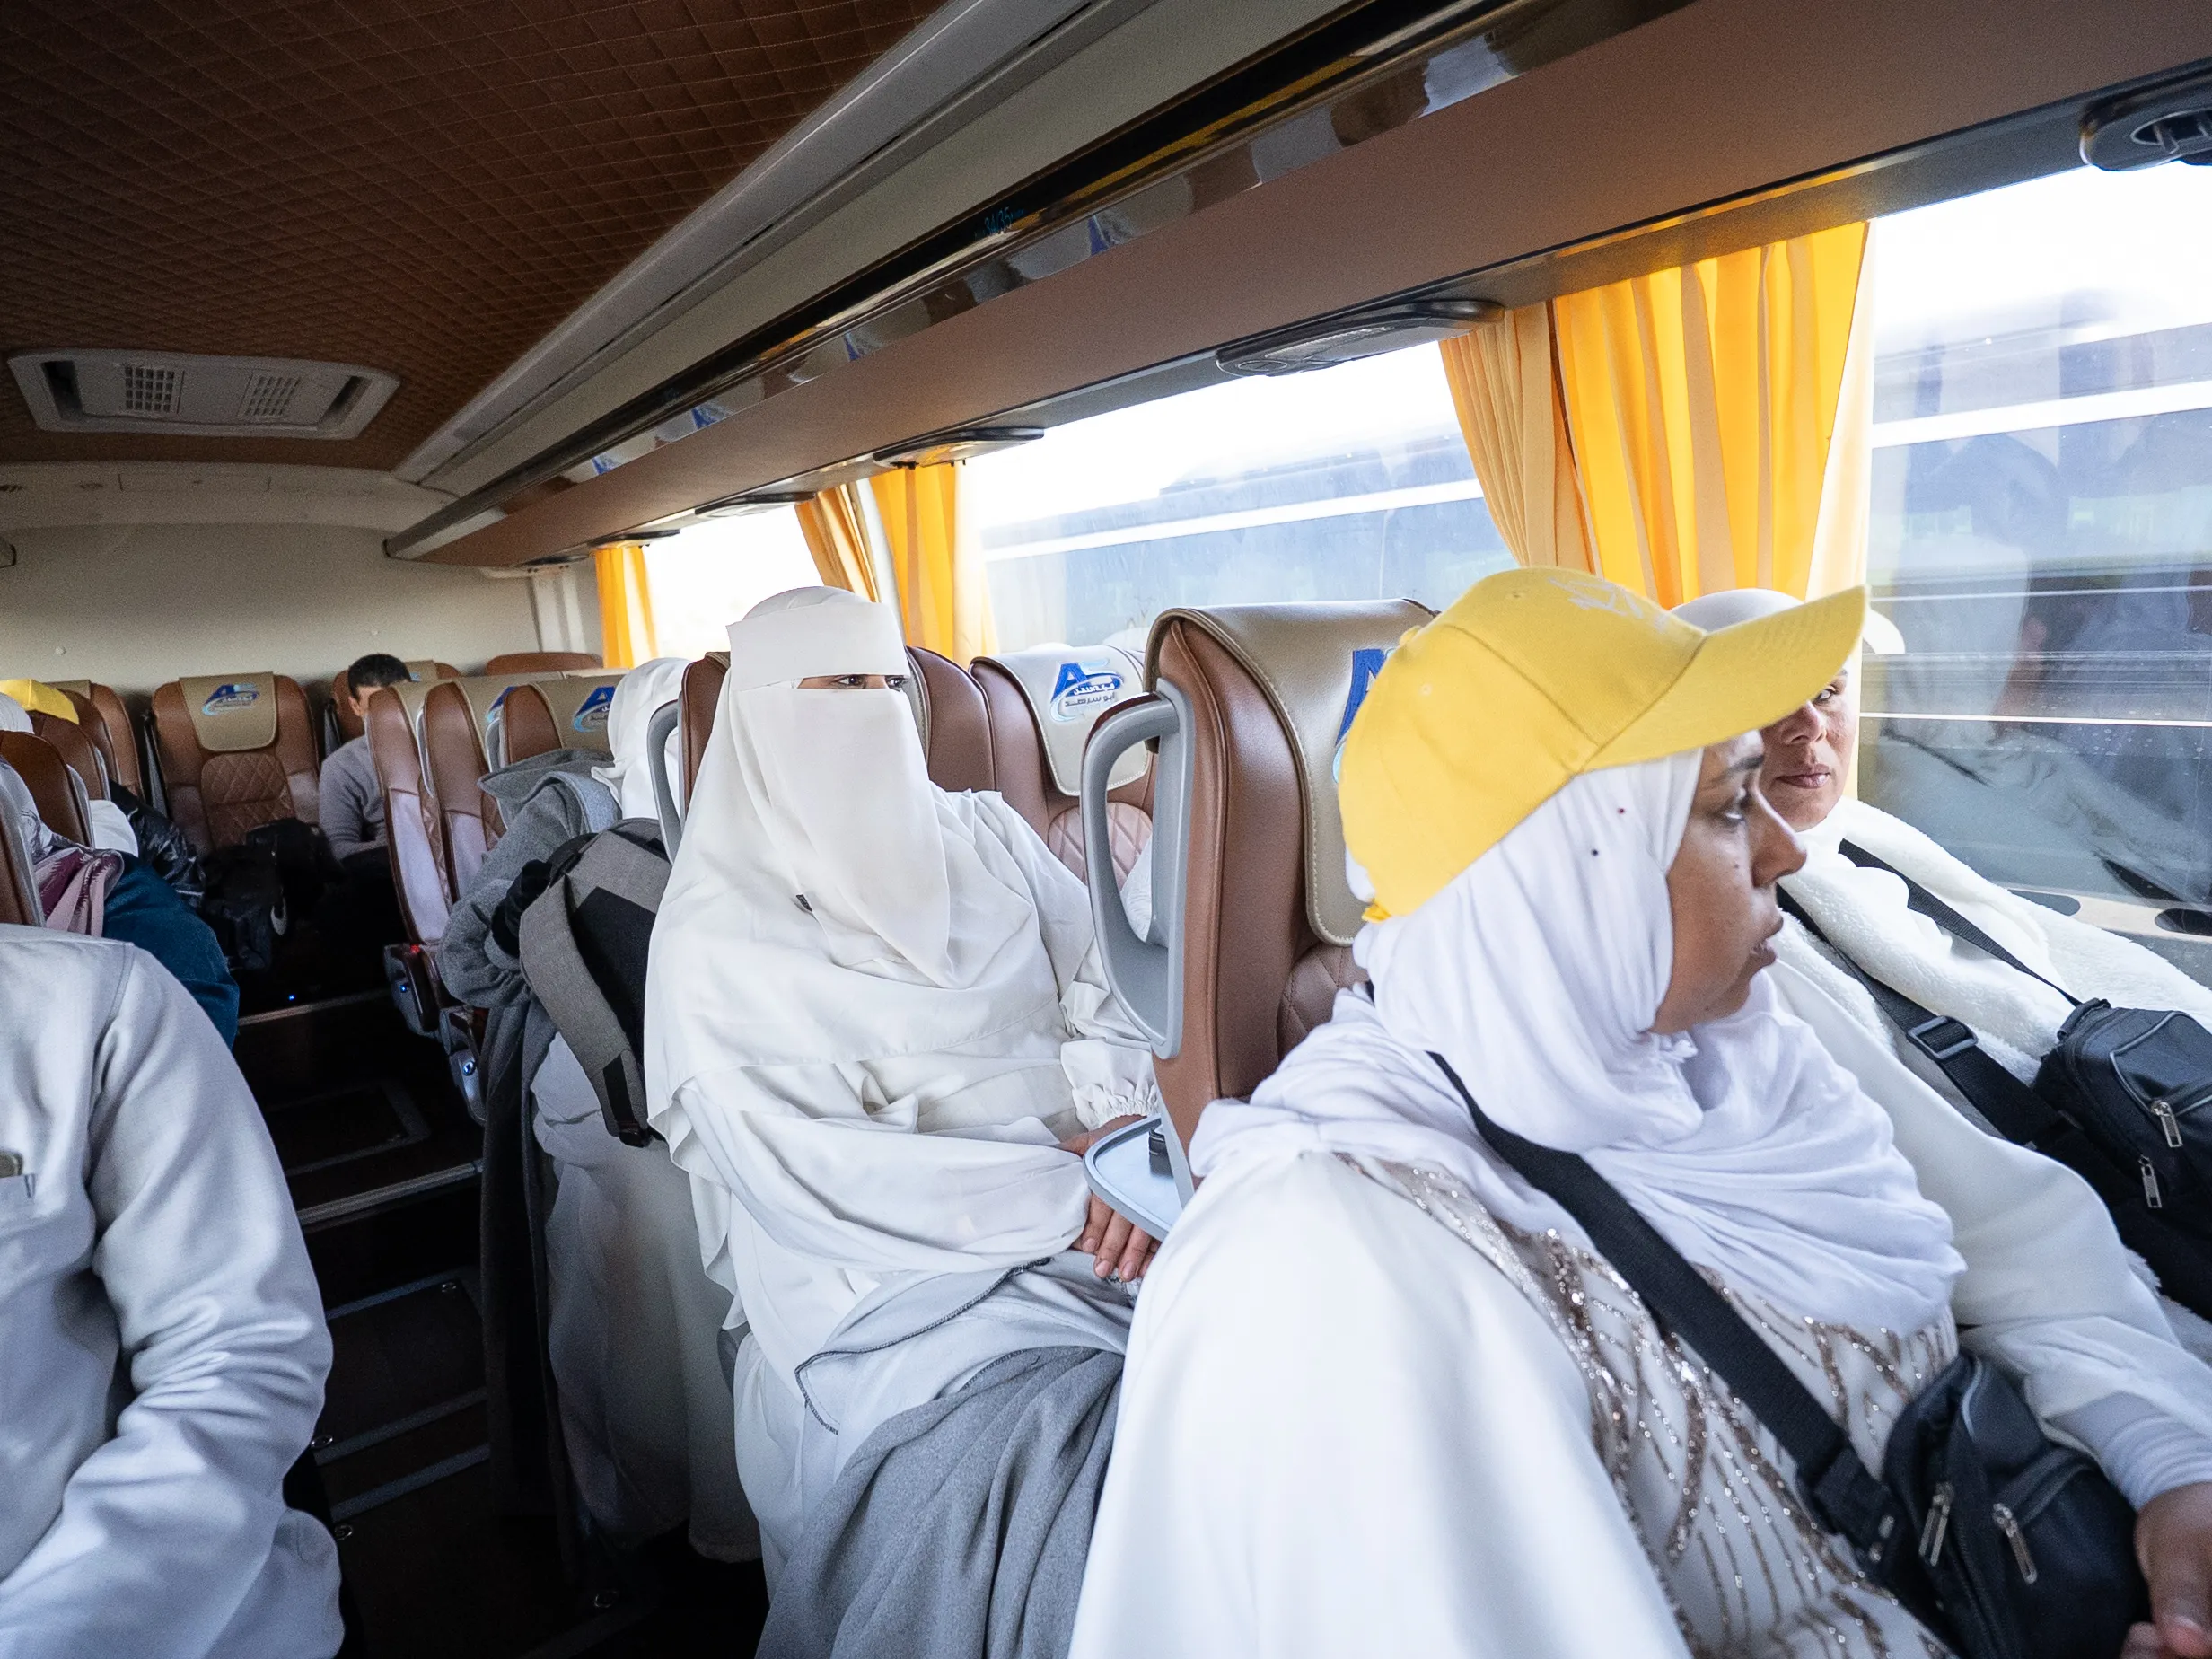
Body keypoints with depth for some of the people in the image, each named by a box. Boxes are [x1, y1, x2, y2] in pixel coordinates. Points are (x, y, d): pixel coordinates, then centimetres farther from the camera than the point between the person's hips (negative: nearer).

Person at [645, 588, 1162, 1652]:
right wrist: (1060, 1193, -18)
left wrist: (1120, 1123, -16)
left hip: (1093, 1225, 5)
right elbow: (807, 1180, -11)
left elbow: (1116, 985, 5)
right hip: (886, 1287, -4)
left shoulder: (988, 838, 9)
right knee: (1065, 1432, -27)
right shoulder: (716, 934, -4)